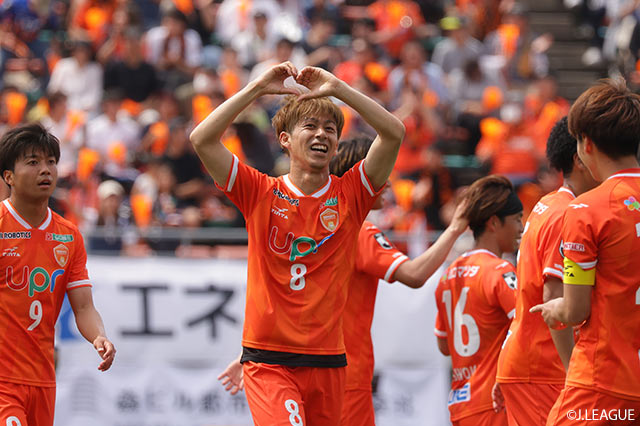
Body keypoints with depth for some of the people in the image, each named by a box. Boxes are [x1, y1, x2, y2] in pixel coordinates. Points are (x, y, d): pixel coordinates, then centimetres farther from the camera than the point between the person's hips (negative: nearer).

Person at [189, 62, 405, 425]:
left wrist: (337, 89, -9)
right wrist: (257, 89, -9)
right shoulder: (261, 194, 3)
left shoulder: (350, 195, 5)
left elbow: (394, 133, -6)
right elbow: (202, 139, -7)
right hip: (268, 362, -3)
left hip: (327, 362, 3)